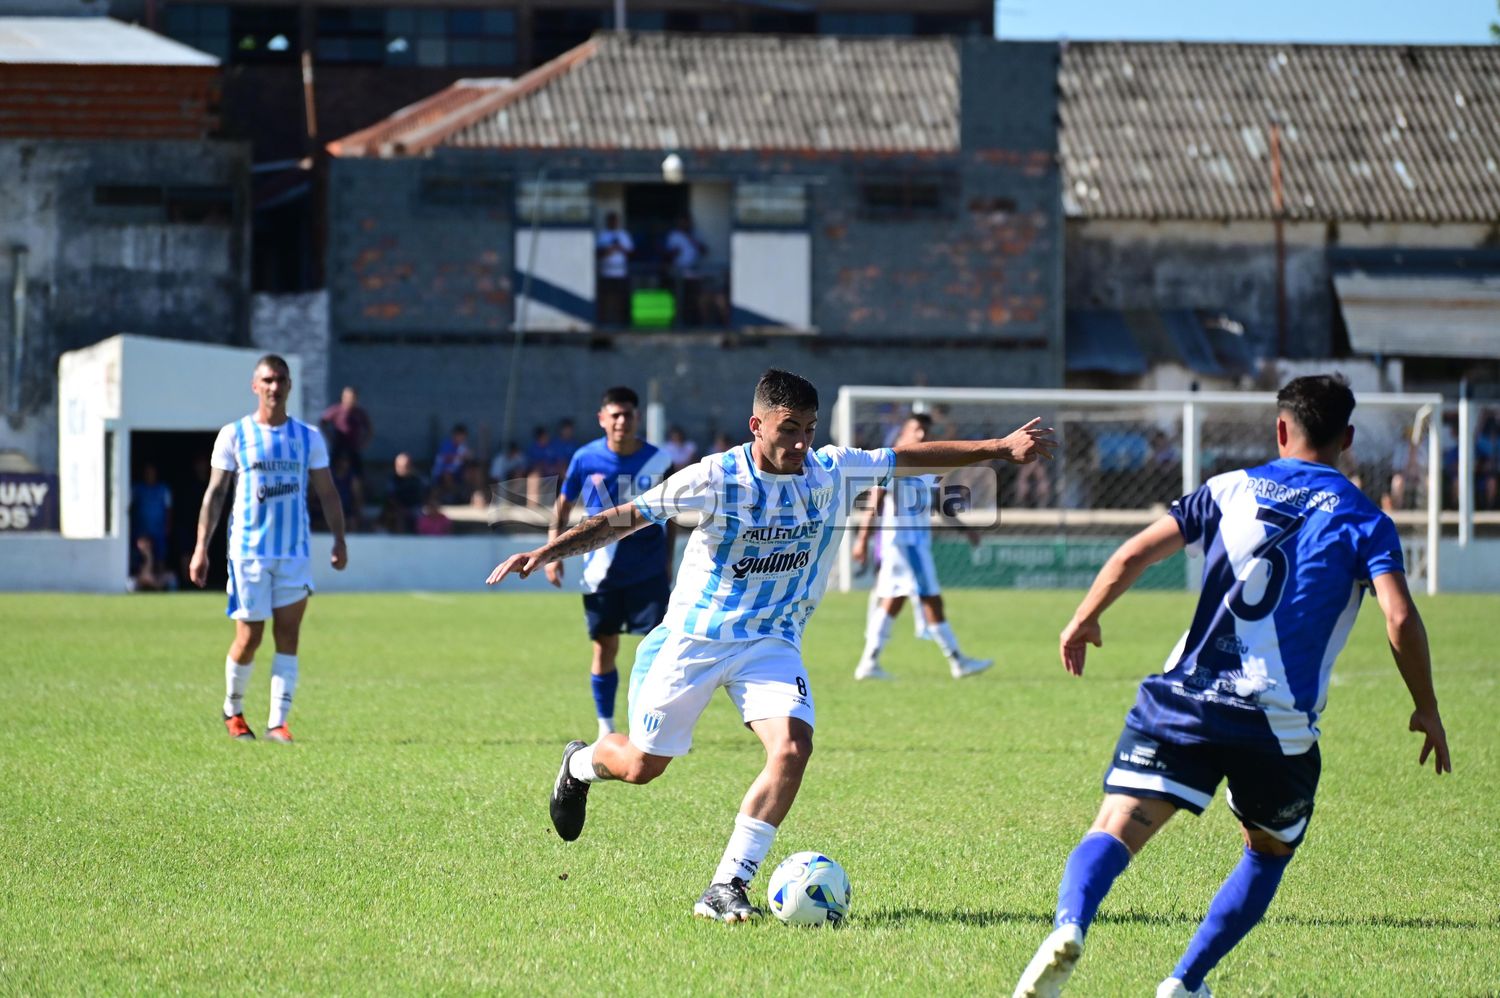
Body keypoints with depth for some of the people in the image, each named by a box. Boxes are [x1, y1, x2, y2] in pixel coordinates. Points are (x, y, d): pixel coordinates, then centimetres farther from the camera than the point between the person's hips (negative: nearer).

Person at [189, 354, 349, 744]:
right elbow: (215, 493, 3)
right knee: (248, 639, 0)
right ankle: (233, 709, 23)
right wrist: (201, 548, -3)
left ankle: (277, 722, -2)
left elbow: (326, 492, 11)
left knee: (288, 636, -4)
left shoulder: (308, 437, 7)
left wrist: (339, 540, 1)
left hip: (295, 552, 2)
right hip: (248, 550, -2)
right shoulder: (234, 435, 2)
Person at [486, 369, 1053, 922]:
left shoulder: (832, 473, -8)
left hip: (772, 642, 3)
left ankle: (727, 887, -14)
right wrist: (545, 553, -22)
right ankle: (580, 764, 46)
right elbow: (624, 518, -15)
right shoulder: (716, 479, -19)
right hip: (693, 638, -3)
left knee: (792, 748, -23)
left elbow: (914, 457, -2)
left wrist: (1001, 448, -8)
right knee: (642, 766, 8)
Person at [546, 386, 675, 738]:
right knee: (605, 648, 6)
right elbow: (563, 505, 10)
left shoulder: (658, 461, -3)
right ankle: (606, 728, 20)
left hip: (649, 573, -1)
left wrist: (668, 560, 7)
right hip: (602, 573, 1)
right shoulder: (585, 459, -3)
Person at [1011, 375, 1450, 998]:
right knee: (1269, 855, 24)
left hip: (1185, 700, 1)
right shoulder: (1363, 521, 5)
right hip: (1281, 725, 0)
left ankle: (1069, 927, -38)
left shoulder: (1231, 490, 11)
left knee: (1117, 829, -8)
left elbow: (1135, 554, 4)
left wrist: (1084, 619, 19)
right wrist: (1427, 712, 4)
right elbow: (1400, 620, -8)